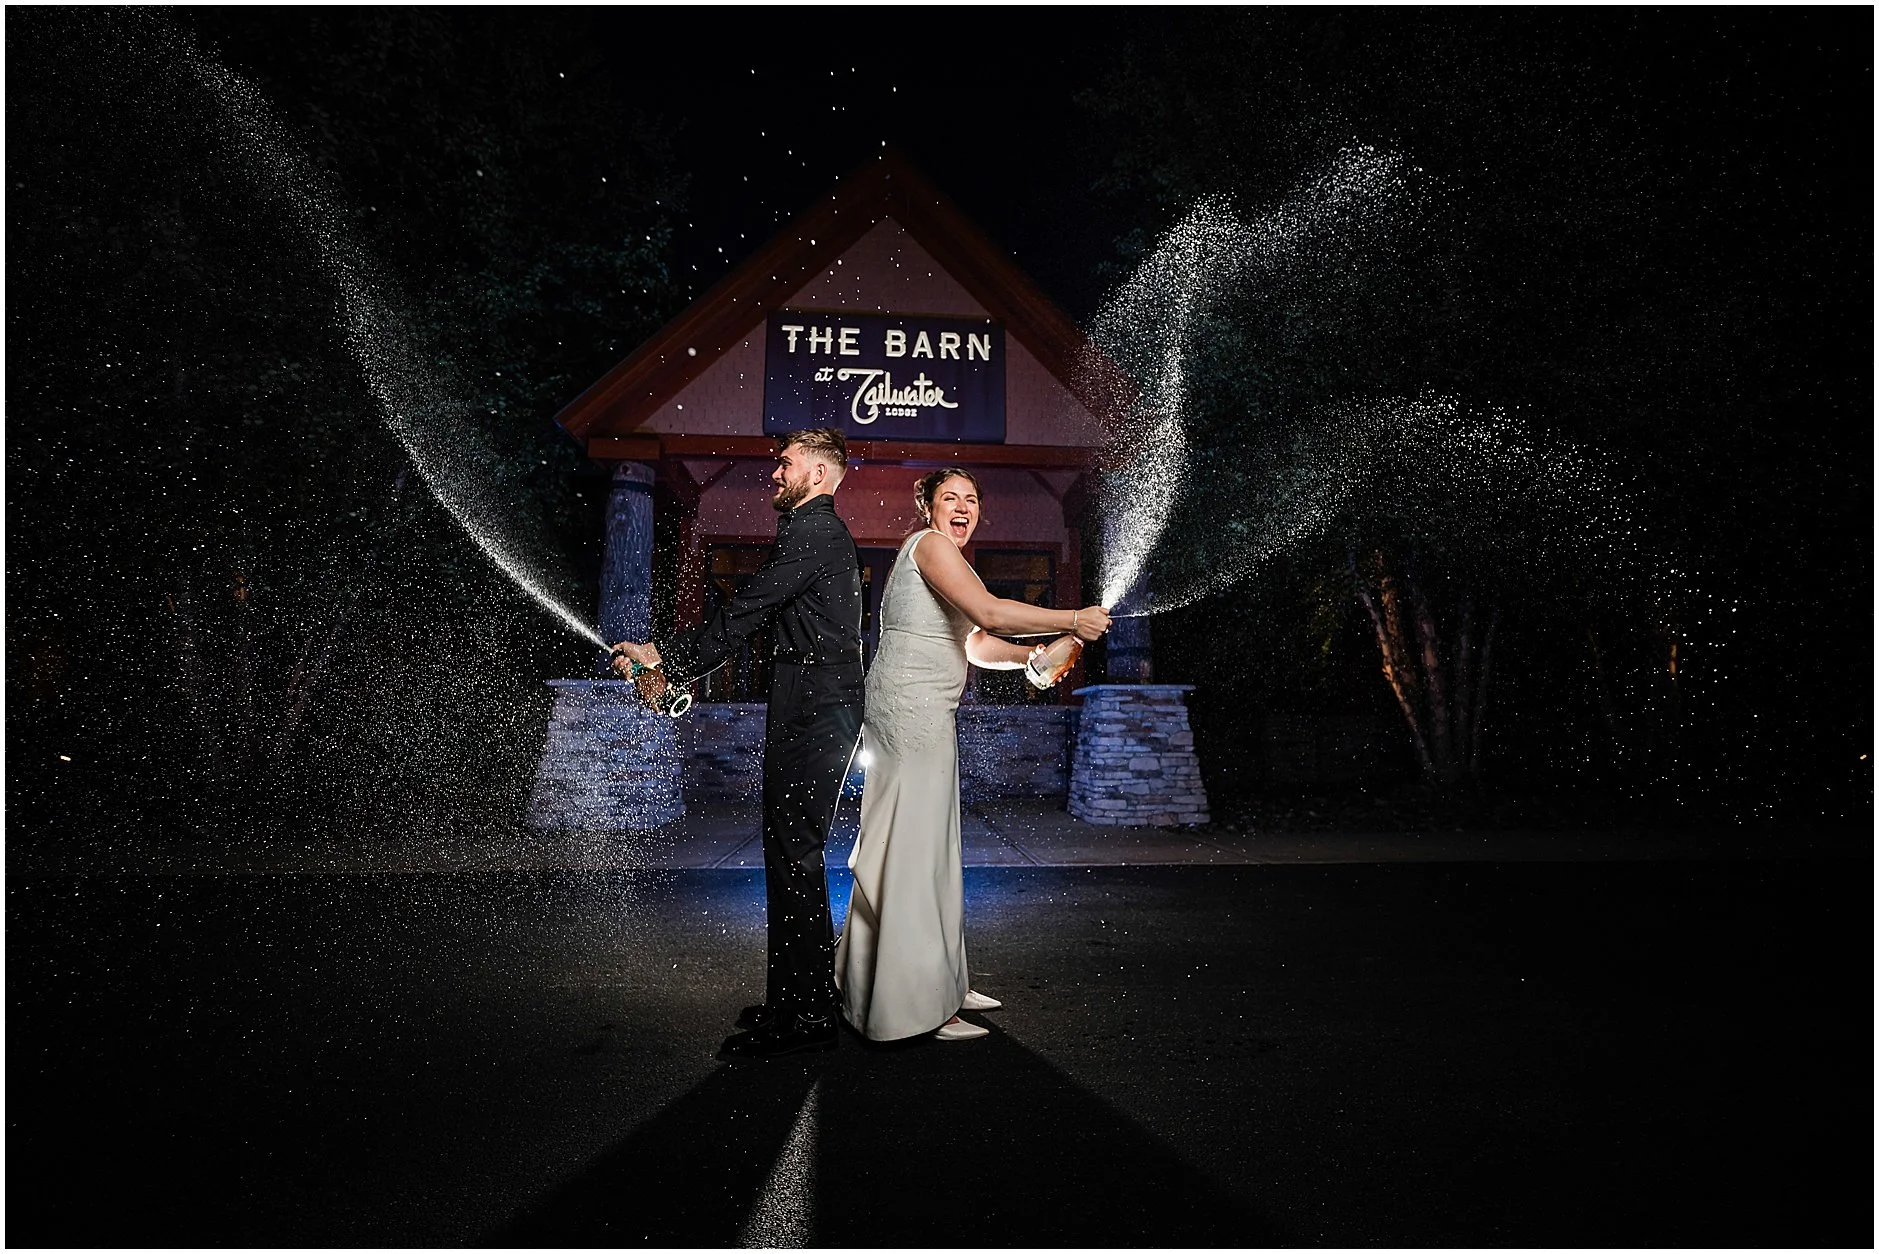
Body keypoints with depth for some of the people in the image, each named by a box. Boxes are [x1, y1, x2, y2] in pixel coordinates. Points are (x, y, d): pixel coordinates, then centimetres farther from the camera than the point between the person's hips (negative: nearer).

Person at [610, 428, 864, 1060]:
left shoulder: (813, 533, -10)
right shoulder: (816, 532, 23)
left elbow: (745, 611, -14)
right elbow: (755, 616, 24)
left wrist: (664, 654, -6)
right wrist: (676, 667, 21)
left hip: (812, 713, -11)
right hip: (813, 710, 11)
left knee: (793, 855, -8)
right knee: (790, 854, 13)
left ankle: (805, 1015, -1)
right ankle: (796, 1001, 22)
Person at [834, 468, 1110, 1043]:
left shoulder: (953, 562, 23)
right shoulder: (929, 544, -9)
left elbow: (978, 645, 24)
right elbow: (990, 612, -21)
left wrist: (1037, 657, 12)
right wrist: (1073, 621, -14)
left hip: (926, 715, 10)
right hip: (911, 711, -10)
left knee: (925, 846, 14)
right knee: (913, 849, -7)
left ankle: (940, 980, 25)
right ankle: (915, 1004, 0)